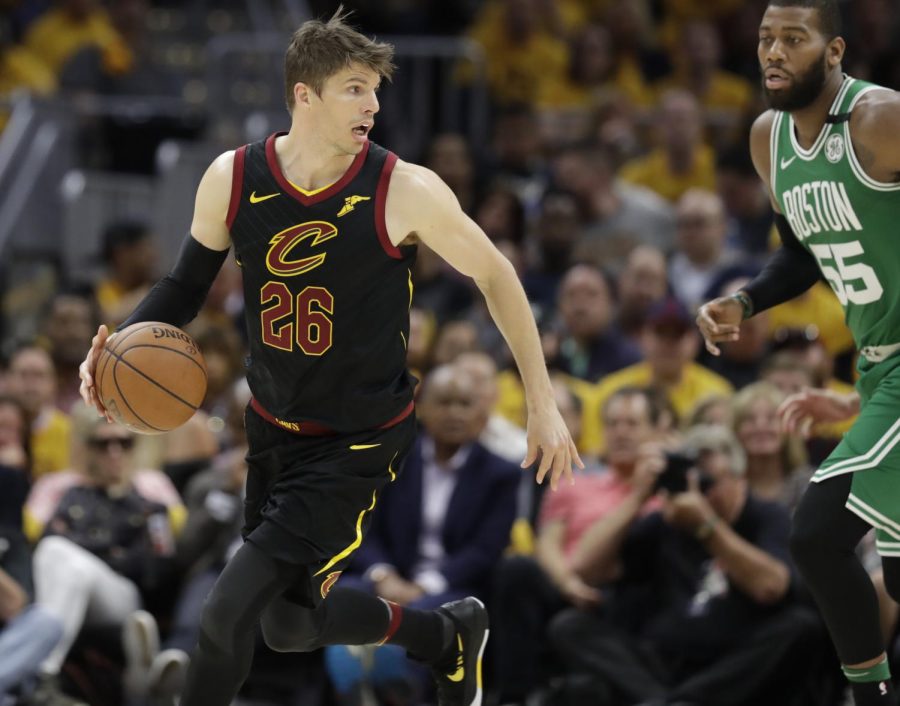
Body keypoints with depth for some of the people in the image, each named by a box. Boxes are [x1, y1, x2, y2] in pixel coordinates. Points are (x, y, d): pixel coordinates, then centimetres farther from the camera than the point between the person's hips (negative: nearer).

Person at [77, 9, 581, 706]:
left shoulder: (405, 191, -20)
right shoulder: (233, 179, -10)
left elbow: (495, 276, -7)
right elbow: (187, 283, 5)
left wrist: (543, 405, -5)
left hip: (359, 441, -5)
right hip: (274, 427, 5)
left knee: (228, 612, -17)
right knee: (289, 625, 19)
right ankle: (450, 633, 45)